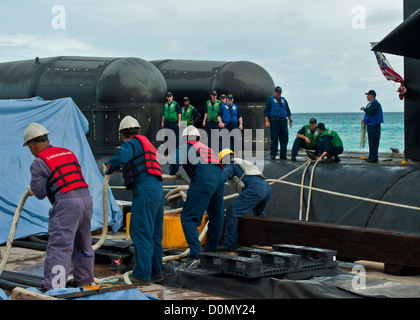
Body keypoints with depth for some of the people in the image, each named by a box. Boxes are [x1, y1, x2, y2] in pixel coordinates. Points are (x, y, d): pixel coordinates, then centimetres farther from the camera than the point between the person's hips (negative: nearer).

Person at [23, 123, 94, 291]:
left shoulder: (39, 162, -2)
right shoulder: (68, 152, 19)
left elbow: (39, 192, -2)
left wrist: (33, 189, 20)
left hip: (66, 203, -7)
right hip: (86, 197, 7)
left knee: (59, 246, -8)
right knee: (83, 244, 20)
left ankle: (53, 287, -12)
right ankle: (84, 280, 33)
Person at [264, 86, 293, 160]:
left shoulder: (284, 100, 18)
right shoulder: (270, 100, 3)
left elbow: (288, 111, 24)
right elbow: (266, 111, -3)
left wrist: (290, 120, 17)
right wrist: (267, 121, -13)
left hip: (283, 121, 5)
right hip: (274, 122, -5)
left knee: (284, 138, 1)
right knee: (274, 139, -4)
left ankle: (283, 155, 6)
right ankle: (272, 155, 1)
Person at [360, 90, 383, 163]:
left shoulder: (375, 103, -14)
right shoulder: (370, 103, 19)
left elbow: (371, 112, -28)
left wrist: (364, 109, -12)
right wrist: (365, 119, 13)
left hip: (374, 126, -11)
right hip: (370, 125, 11)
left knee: (373, 142, -10)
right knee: (371, 141, 12)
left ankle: (374, 158, -9)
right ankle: (371, 157, 17)